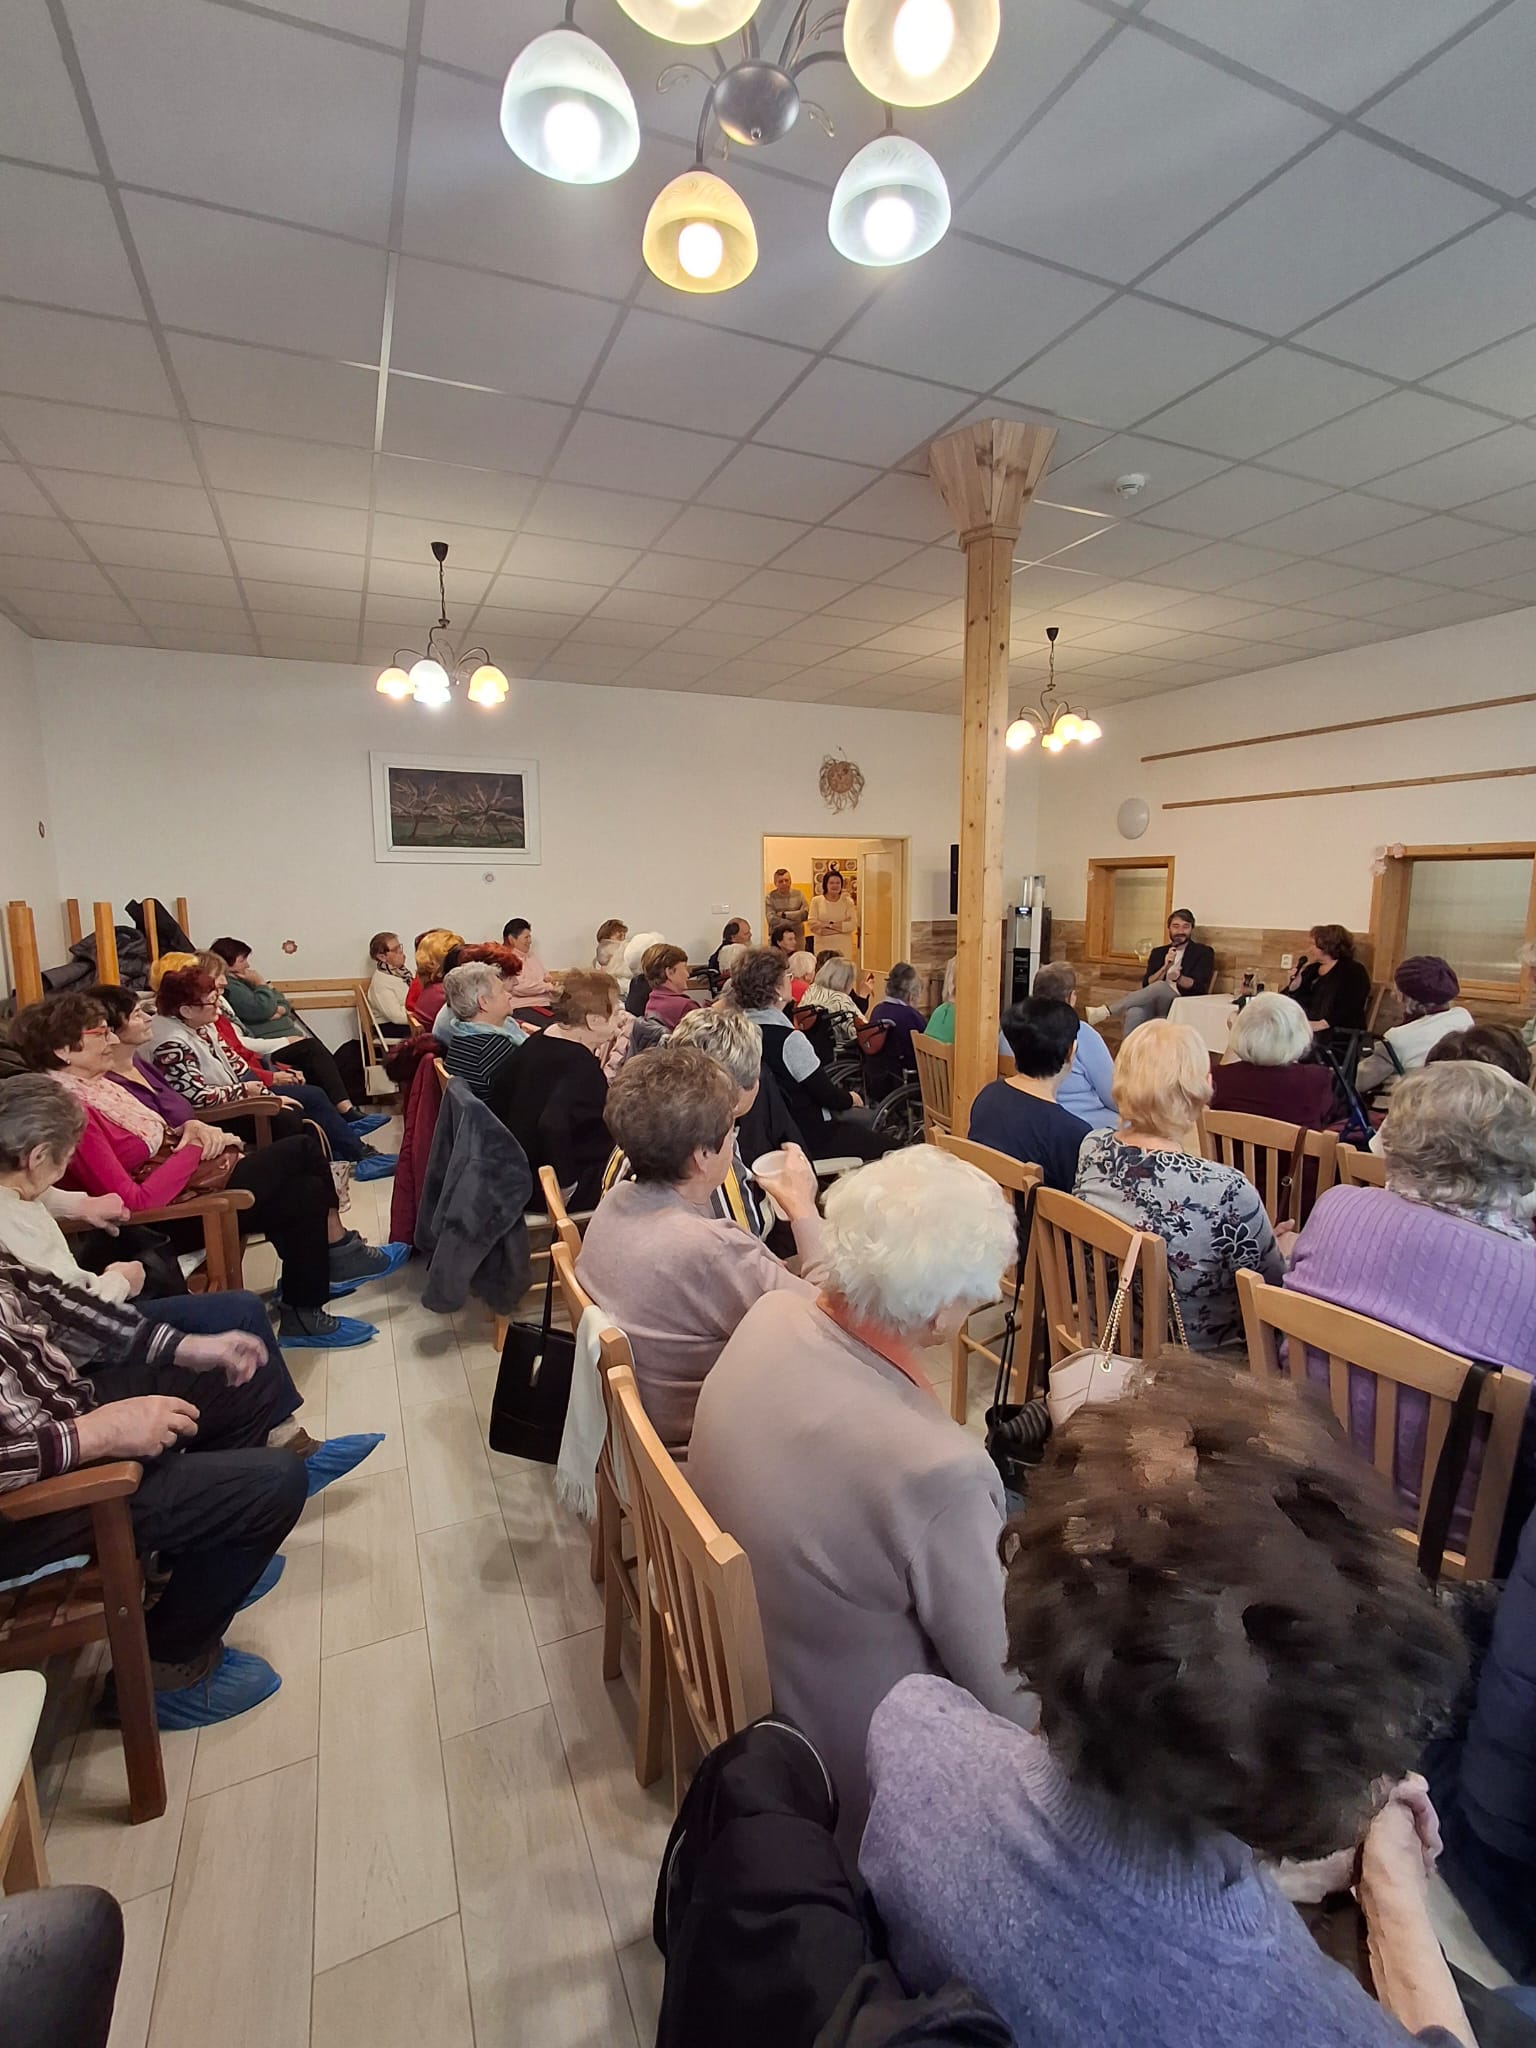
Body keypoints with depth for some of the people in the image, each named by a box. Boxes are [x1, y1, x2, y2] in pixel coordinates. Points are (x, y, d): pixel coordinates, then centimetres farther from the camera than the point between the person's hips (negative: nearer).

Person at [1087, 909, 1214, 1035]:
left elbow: (1199, 986, -2)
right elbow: (1146, 984, 9)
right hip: (1154, 1004, 3)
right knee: (1135, 1013, -34)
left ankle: (1106, 1010, -37)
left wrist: (1178, 977, -22)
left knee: (1160, 986, -35)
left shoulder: (1203, 952, 12)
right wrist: (1165, 967, -8)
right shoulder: (1158, 953, 21)